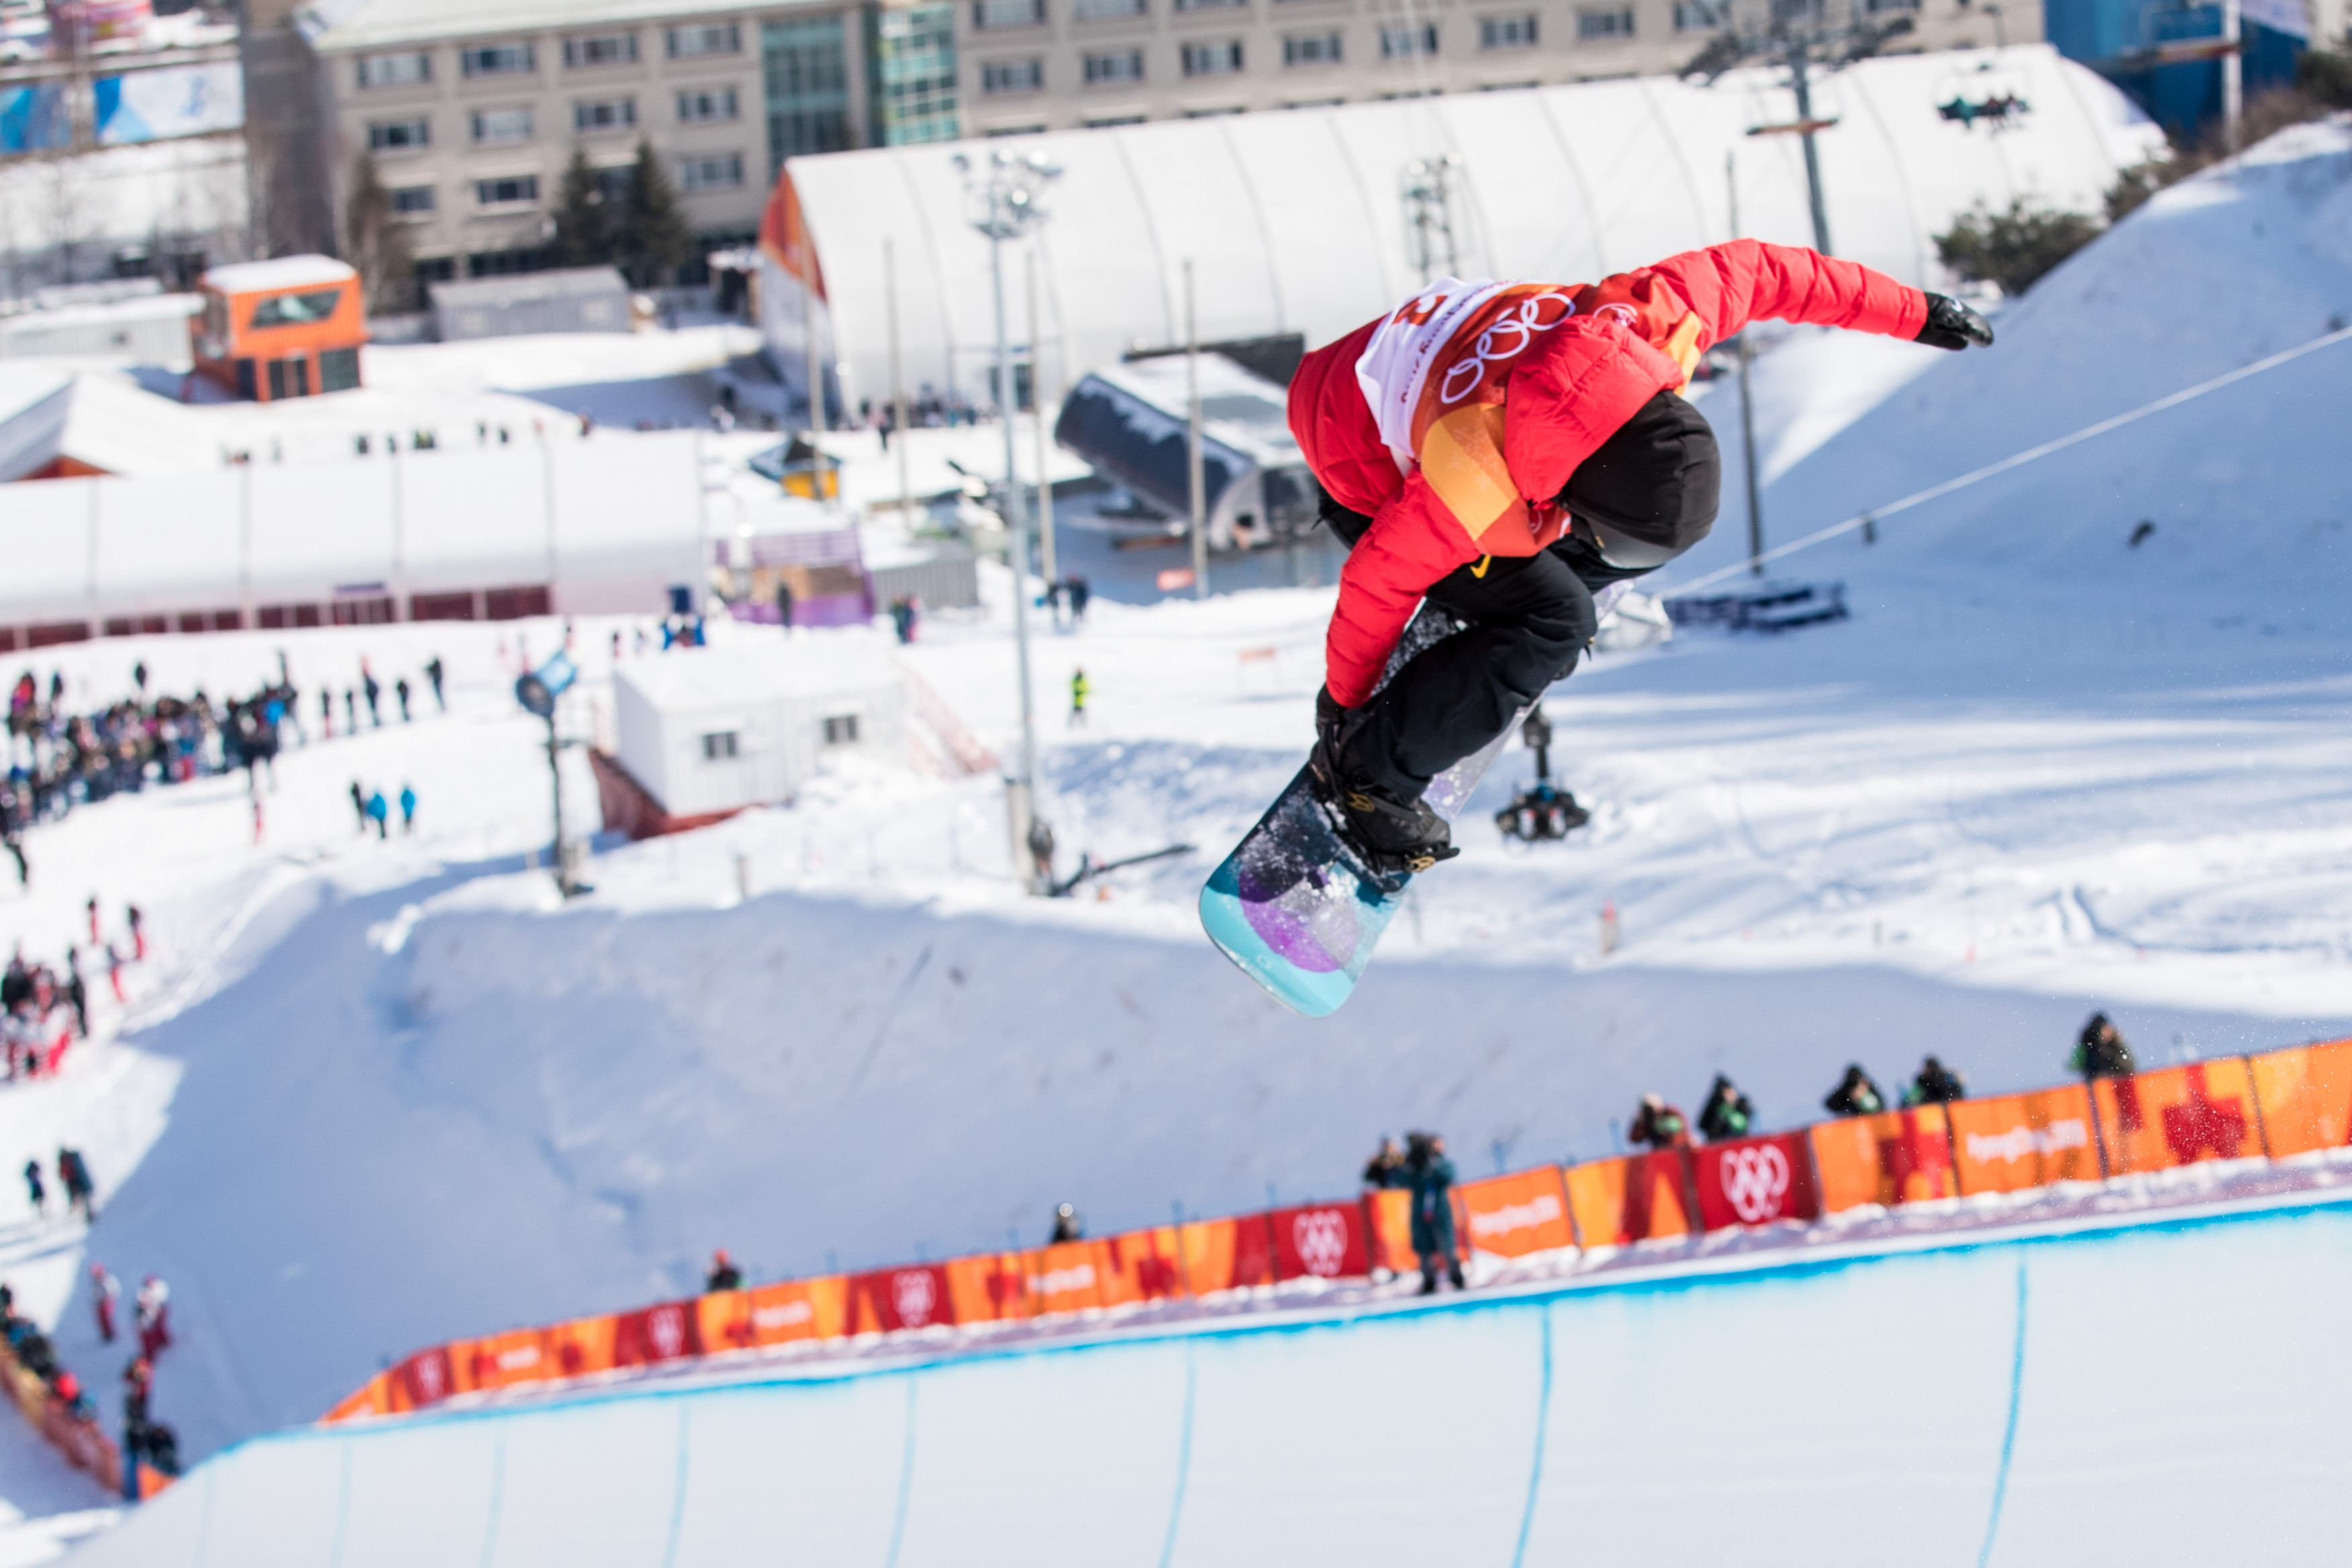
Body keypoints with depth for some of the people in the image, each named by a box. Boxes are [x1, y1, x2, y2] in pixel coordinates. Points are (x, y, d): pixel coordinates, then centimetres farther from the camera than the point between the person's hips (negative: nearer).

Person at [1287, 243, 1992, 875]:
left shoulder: (1655, 322, -32)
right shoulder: (1476, 489, -44)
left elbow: (1753, 270, -12)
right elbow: (1380, 580, -27)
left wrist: (1909, 312, -2)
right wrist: (1342, 698, -10)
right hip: (1371, 475, -7)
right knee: (1554, 620, -20)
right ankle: (1366, 773, -7)